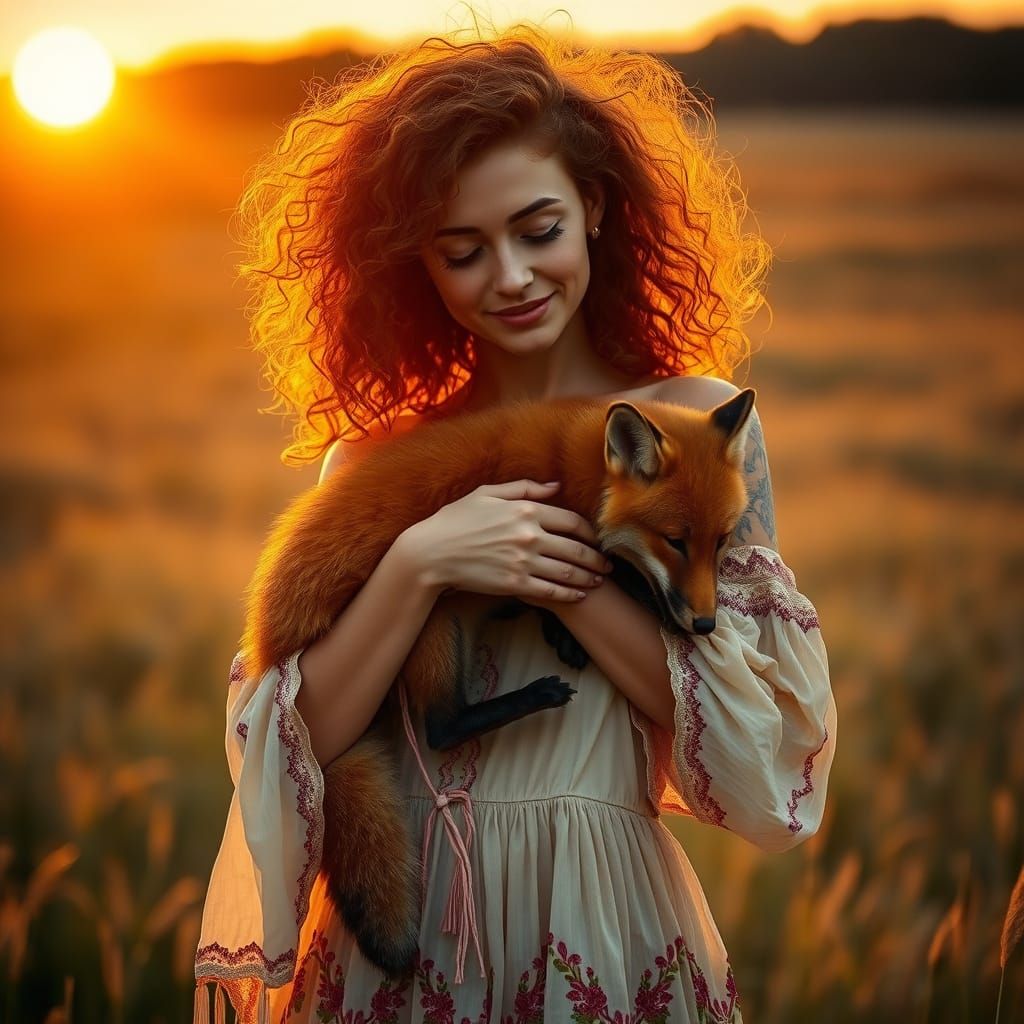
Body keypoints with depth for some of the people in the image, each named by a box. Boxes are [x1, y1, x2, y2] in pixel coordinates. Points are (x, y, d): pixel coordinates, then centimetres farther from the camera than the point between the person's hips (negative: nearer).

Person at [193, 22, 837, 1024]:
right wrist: (418, 566, -17)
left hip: (607, 939, -2)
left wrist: (561, 578, -17)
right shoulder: (374, 457, 2)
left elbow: (758, 734, -8)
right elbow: (294, 742, -4)